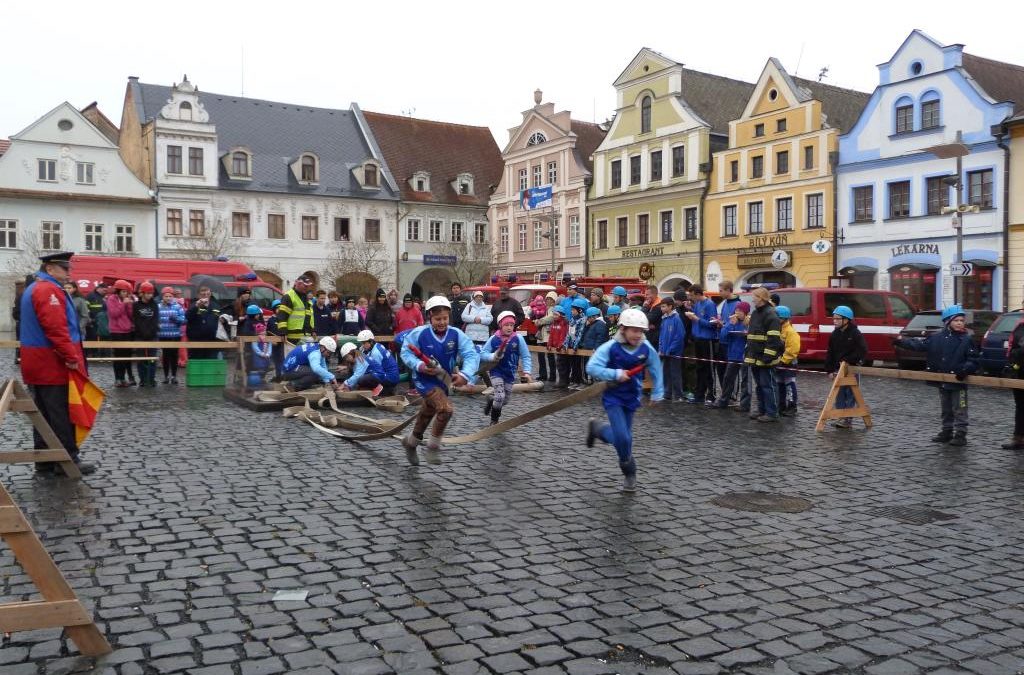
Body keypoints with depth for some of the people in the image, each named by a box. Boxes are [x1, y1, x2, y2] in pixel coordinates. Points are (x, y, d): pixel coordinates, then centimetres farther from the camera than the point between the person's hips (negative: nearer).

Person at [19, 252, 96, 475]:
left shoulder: (33, 289, 19)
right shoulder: (49, 290, -15)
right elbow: (56, 328, -25)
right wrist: (72, 358, -22)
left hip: (38, 363, 10)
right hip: (53, 363, -10)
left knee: (43, 414, 13)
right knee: (62, 414, -5)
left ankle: (44, 460, 17)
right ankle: (68, 460, 0)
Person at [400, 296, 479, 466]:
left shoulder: (456, 335, -11)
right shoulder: (418, 333, -16)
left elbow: (471, 355, -17)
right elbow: (406, 352, -6)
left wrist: (465, 375, -33)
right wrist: (419, 366, -23)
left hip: (443, 380, 5)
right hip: (424, 380, -5)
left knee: (427, 415, 24)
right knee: (446, 408, -25)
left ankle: (411, 442, 51)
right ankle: (433, 448, -7)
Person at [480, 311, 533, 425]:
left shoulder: (518, 338, -11)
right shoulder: (494, 339, -11)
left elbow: (526, 357, -6)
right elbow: (482, 354, -5)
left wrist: (527, 372, -16)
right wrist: (493, 356, -23)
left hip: (510, 374, 3)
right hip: (496, 372, -3)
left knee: (506, 400, 12)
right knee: (500, 396, -16)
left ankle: (491, 399, 46)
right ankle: (494, 420, 6)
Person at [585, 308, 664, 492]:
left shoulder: (647, 349, -9)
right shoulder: (610, 348, -19)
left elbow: (656, 371, 7)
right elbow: (591, 368, -22)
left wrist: (657, 393, 10)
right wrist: (616, 374, -28)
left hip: (632, 397, 4)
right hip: (613, 397, -4)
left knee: (624, 435, 7)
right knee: (622, 437, -12)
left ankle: (596, 428, 37)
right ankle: (629, 472, 13)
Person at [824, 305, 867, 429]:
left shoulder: (855, 333, -8)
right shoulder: (834, 334, 8)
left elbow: (863, 351, -14)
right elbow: (830, 353, 10)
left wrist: (848, 360, -17)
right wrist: (830, 370, 5)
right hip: (838, 369, 6)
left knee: (850, 395, -3)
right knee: (839, 395, 7)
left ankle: (848, 420, 0)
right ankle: (841, 417, 15)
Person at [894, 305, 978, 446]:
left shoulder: (967, 339, -6)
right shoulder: (937, 338, 3)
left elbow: (973, 359, -8)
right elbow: (919, 344, 2)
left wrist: (966, 369, -25)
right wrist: (901, 342, -8)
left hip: (958, 381, -4)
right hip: (941, 381, 4)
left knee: (959, 410, 0)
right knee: (946, 410, 16)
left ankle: (960, 434, 7)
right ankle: (947, 432, 26)